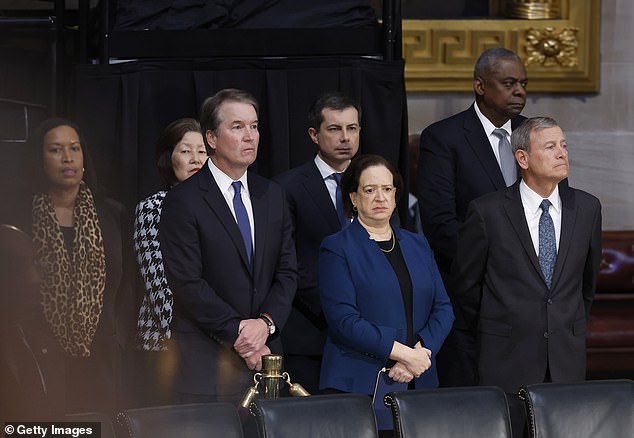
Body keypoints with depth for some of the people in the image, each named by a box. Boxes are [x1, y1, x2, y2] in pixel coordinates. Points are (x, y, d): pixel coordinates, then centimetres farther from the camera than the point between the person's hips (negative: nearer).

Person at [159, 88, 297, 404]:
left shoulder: (272, 195, 14)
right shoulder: (183, 201, -5)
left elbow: (287, 271, 11)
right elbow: (187, 283, -11)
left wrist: (266, 323, -7)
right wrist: (239, 333, -12)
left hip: (264, 355, 5)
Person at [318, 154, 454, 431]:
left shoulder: (417, 245, 17)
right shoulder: (337, 248, 0)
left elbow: (443, 308, 10)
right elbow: (343, 319, -11)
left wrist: (420, 351, -8)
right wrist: (403, 353, -16)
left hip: (418, 382, 5)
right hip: (358, 384, -4)